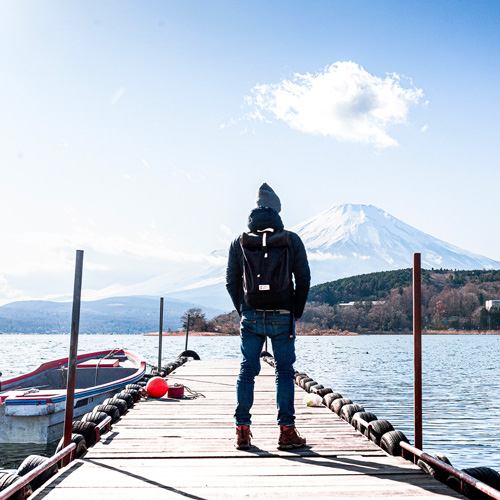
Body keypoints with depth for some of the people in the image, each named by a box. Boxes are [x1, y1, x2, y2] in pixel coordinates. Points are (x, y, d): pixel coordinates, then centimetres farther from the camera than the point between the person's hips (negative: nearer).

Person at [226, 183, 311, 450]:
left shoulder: (240, 241, 4)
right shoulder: (291, 240, 0)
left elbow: (231, 281, 5)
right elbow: (303, 279, 1)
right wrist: (296, 312, 11)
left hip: (250, 316, 2)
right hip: (282, 316, -1)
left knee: (247, 370, 8)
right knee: (284, 371, 5)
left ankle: (242, 430, 9)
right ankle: (286, 431, 6)